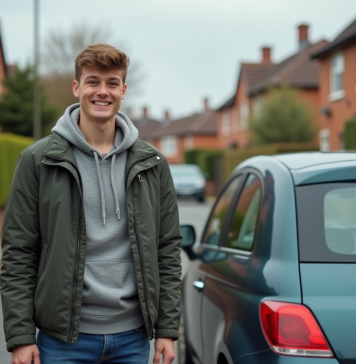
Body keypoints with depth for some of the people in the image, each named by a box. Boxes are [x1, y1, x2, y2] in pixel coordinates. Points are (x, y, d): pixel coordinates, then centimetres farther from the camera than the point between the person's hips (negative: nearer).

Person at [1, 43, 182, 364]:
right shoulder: (38, 160, -3)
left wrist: (167, 330, 2)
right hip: (64, 338, -2)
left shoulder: (151, 163, 5)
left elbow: (168, 249, 6)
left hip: (133, 337, 2)